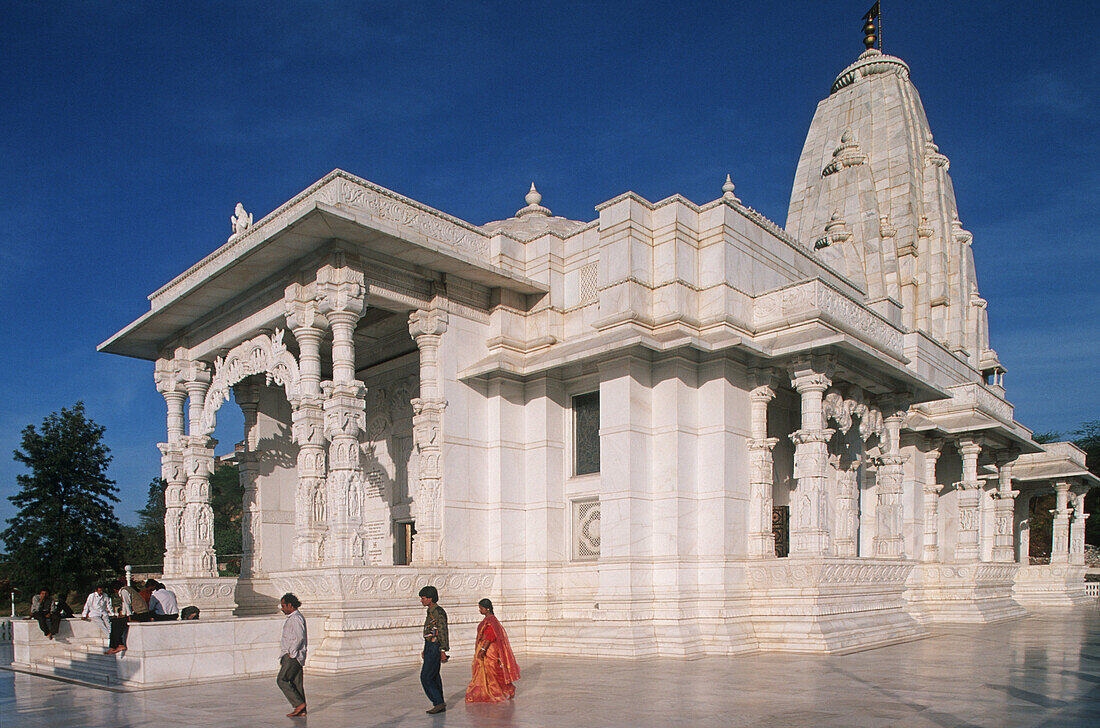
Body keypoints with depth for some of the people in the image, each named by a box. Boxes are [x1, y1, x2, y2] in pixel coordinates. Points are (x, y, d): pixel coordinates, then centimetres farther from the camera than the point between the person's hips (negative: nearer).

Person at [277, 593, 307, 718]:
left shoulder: (296, 618, -16)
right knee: (296, 683, 9)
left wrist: (291, 653, -18)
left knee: (281, 680, -8)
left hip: (293, 656, -10)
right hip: (292, 655, 10)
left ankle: (299, 704, -8)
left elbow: (299, 638, -25)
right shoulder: (292, 617, 18)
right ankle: (301, 710, 10)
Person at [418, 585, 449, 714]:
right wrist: (425, 650, 24)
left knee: (425, 677, -9)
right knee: (434, 677, 12)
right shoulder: (431, 612, 14)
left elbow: (443, 632, -20)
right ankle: (440, 705, 18)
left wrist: (443, 651, -23)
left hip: (435, 649, -10)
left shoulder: (438, 612, -16)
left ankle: (438, 702, -3)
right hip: (430, 648, 10)